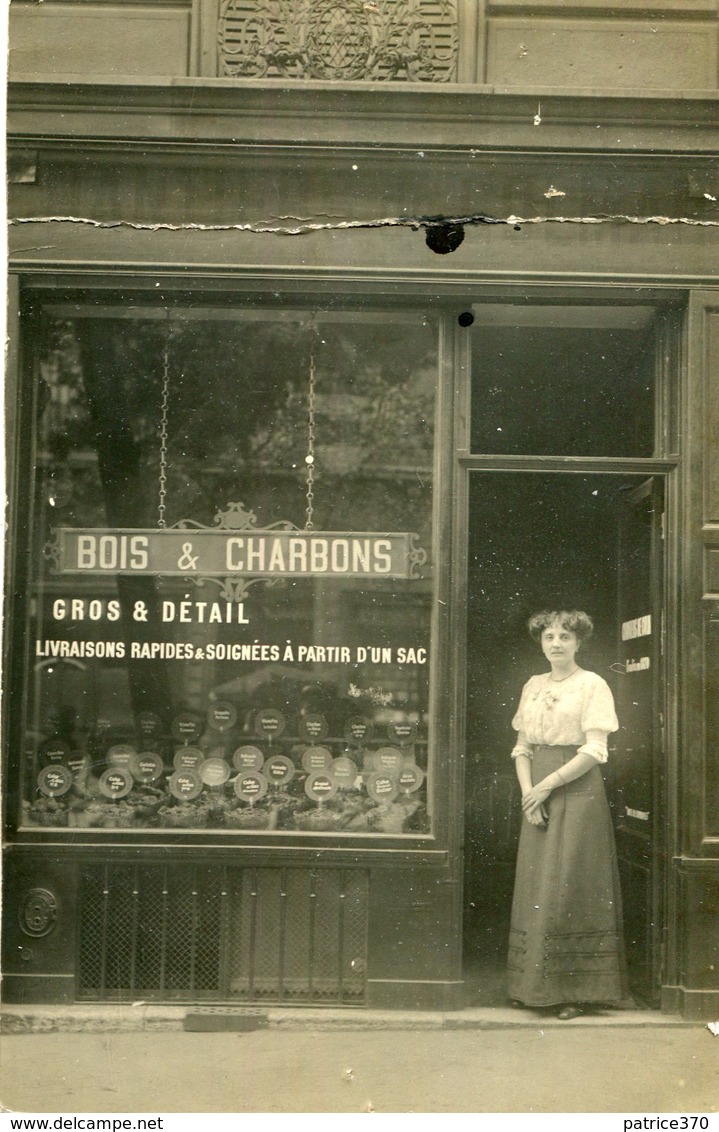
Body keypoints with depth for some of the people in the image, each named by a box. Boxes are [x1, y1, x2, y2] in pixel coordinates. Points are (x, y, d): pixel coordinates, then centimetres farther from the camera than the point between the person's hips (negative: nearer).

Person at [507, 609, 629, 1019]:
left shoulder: (592, 685, -4)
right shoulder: (533, 686, 13)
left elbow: (595, 751, -11)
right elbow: (522, 747, 12)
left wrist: (548, 785, -13)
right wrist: (527, 790, -4)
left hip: (578, 792, -5)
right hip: (538, 796, 6)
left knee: (571, 889, -5)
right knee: (535, 889, 7)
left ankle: (576, 989, 3)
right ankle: (536, 986, 15)